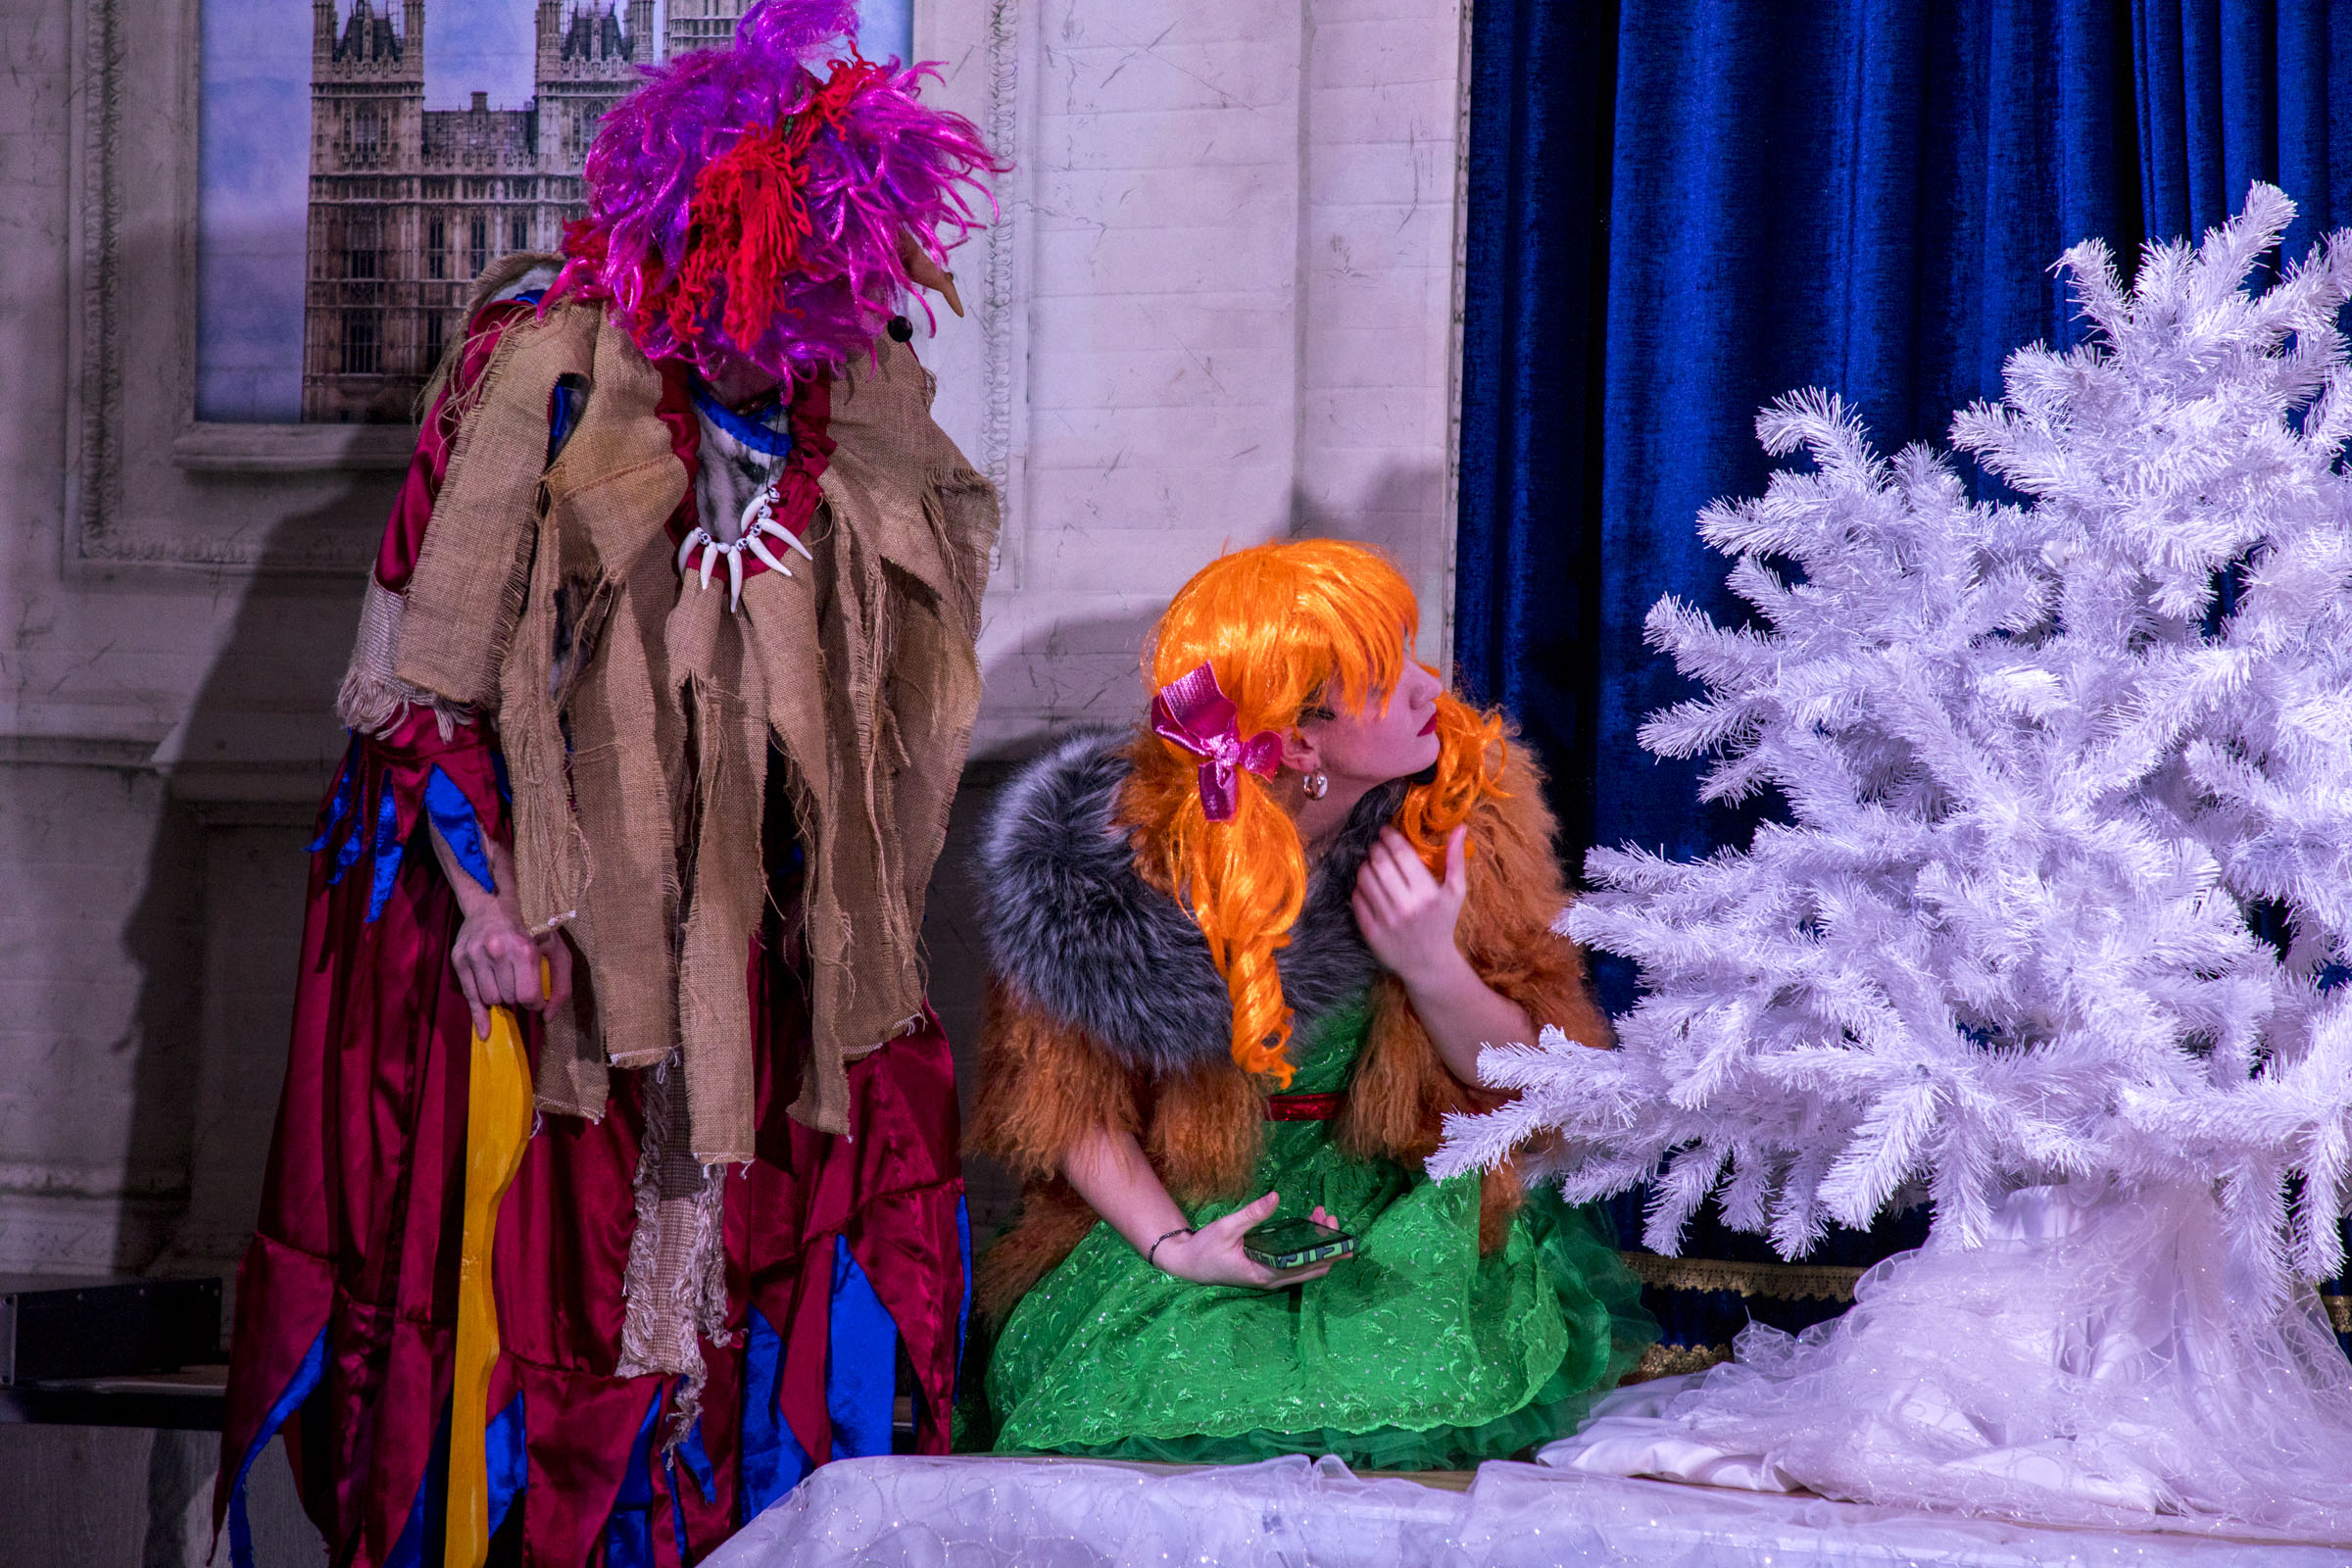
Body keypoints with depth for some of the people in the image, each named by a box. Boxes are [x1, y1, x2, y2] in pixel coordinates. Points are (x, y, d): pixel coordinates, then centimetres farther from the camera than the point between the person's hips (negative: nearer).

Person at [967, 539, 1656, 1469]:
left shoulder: (1465, 798, -11)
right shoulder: (1116, 859, -18)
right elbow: (1069, 1104, -3)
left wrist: (1435, 972, -25)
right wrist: (1175, 1249, -18)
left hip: (1404, 1197, 1)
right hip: (1198, 1203, -1)